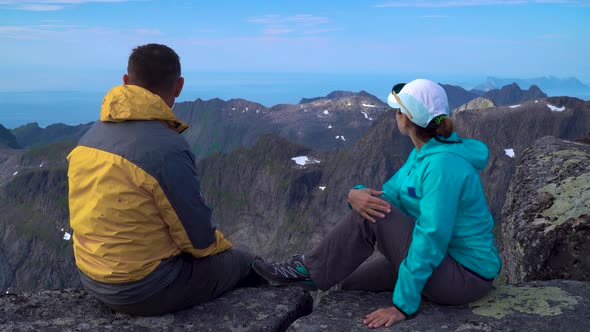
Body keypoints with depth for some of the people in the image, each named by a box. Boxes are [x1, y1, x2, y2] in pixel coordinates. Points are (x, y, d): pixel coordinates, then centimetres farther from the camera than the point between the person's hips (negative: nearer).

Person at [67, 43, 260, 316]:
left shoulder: (89, 137, 0)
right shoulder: (167, 149, -26)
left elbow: (122, 218, 9)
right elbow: (198, 239, -18)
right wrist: (221, 245, 5)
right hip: (146, 289, -7)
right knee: (245, 263, 14)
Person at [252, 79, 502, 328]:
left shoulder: (443, 163, -26)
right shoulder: (424, 154, 4)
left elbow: (430, 239, -29)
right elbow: (389, 195, 1)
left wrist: (403, 304, -26)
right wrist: (356, 193, -23)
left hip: (465, 277, -8)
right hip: (446, 256, 9)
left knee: (372, 217, -18)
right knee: (352, 285, 12)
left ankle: (310, 270, -1)